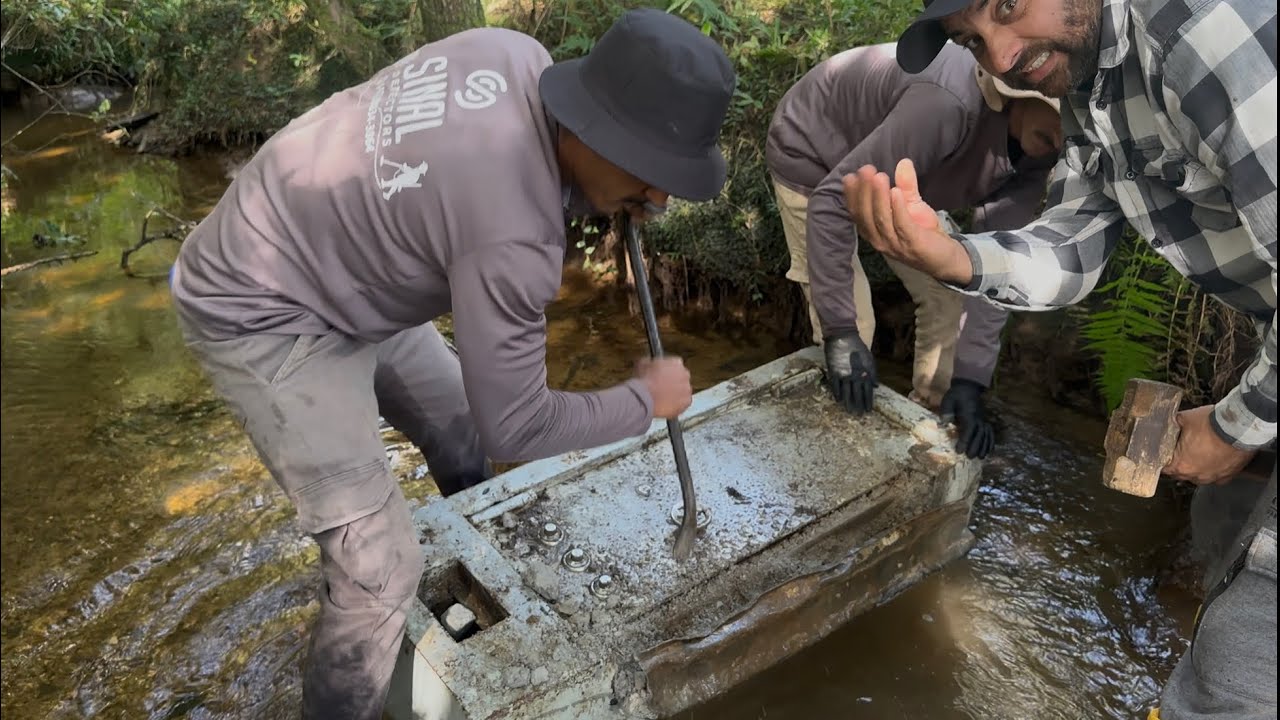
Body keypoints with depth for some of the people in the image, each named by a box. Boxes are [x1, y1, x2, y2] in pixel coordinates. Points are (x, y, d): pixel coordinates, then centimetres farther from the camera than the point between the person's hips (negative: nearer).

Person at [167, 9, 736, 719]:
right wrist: (646, 400, -9)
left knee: (462, 428, 24)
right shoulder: (514, 239, -36)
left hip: (333, 267, 10)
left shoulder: (515, 54, -13)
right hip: (263, 314, -9)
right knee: (380, 566, -11)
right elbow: (514, 424, -24)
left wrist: (612, 196, -9)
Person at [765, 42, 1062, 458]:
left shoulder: (1037, 148, -17)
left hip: (895, 168, 7)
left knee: (948, 295, 4)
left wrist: (970, 379, -23)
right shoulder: (950, 103, -42)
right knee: (851, 328, -11)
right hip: (813, 155, -7)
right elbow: (832, 200, -38)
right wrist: (840, 331, -38)